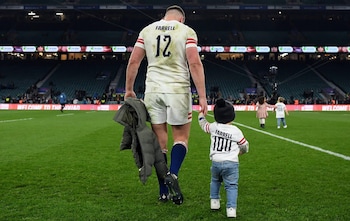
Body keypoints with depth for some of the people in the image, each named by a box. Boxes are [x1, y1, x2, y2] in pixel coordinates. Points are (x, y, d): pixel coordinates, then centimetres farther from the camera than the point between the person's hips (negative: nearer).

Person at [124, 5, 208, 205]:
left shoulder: (147, 30, 11)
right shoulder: (187, 31, 1)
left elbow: (133, 62, 8)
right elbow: (195, 64, -10)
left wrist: (129, 89, 18)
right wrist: (202, 97, -10)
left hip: (153, 90, 3)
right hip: (177, 90, -3)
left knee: (159, 141, 8)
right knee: (181, 137, 10)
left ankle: (164, 191, 12)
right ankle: (173, 175, -16)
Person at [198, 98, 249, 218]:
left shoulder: (213, 127, -1)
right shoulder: (236, 131, -5)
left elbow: (203, 124, 20)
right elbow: (245, 146, 6)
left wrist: (201, 114, 40)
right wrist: (240, 151, 29)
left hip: (216, 162, 3)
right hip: (231, 163, -3)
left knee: (215, 181, 26)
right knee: (231, 186, 1)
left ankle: (214, 201, 28)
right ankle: (231, 208, -6)